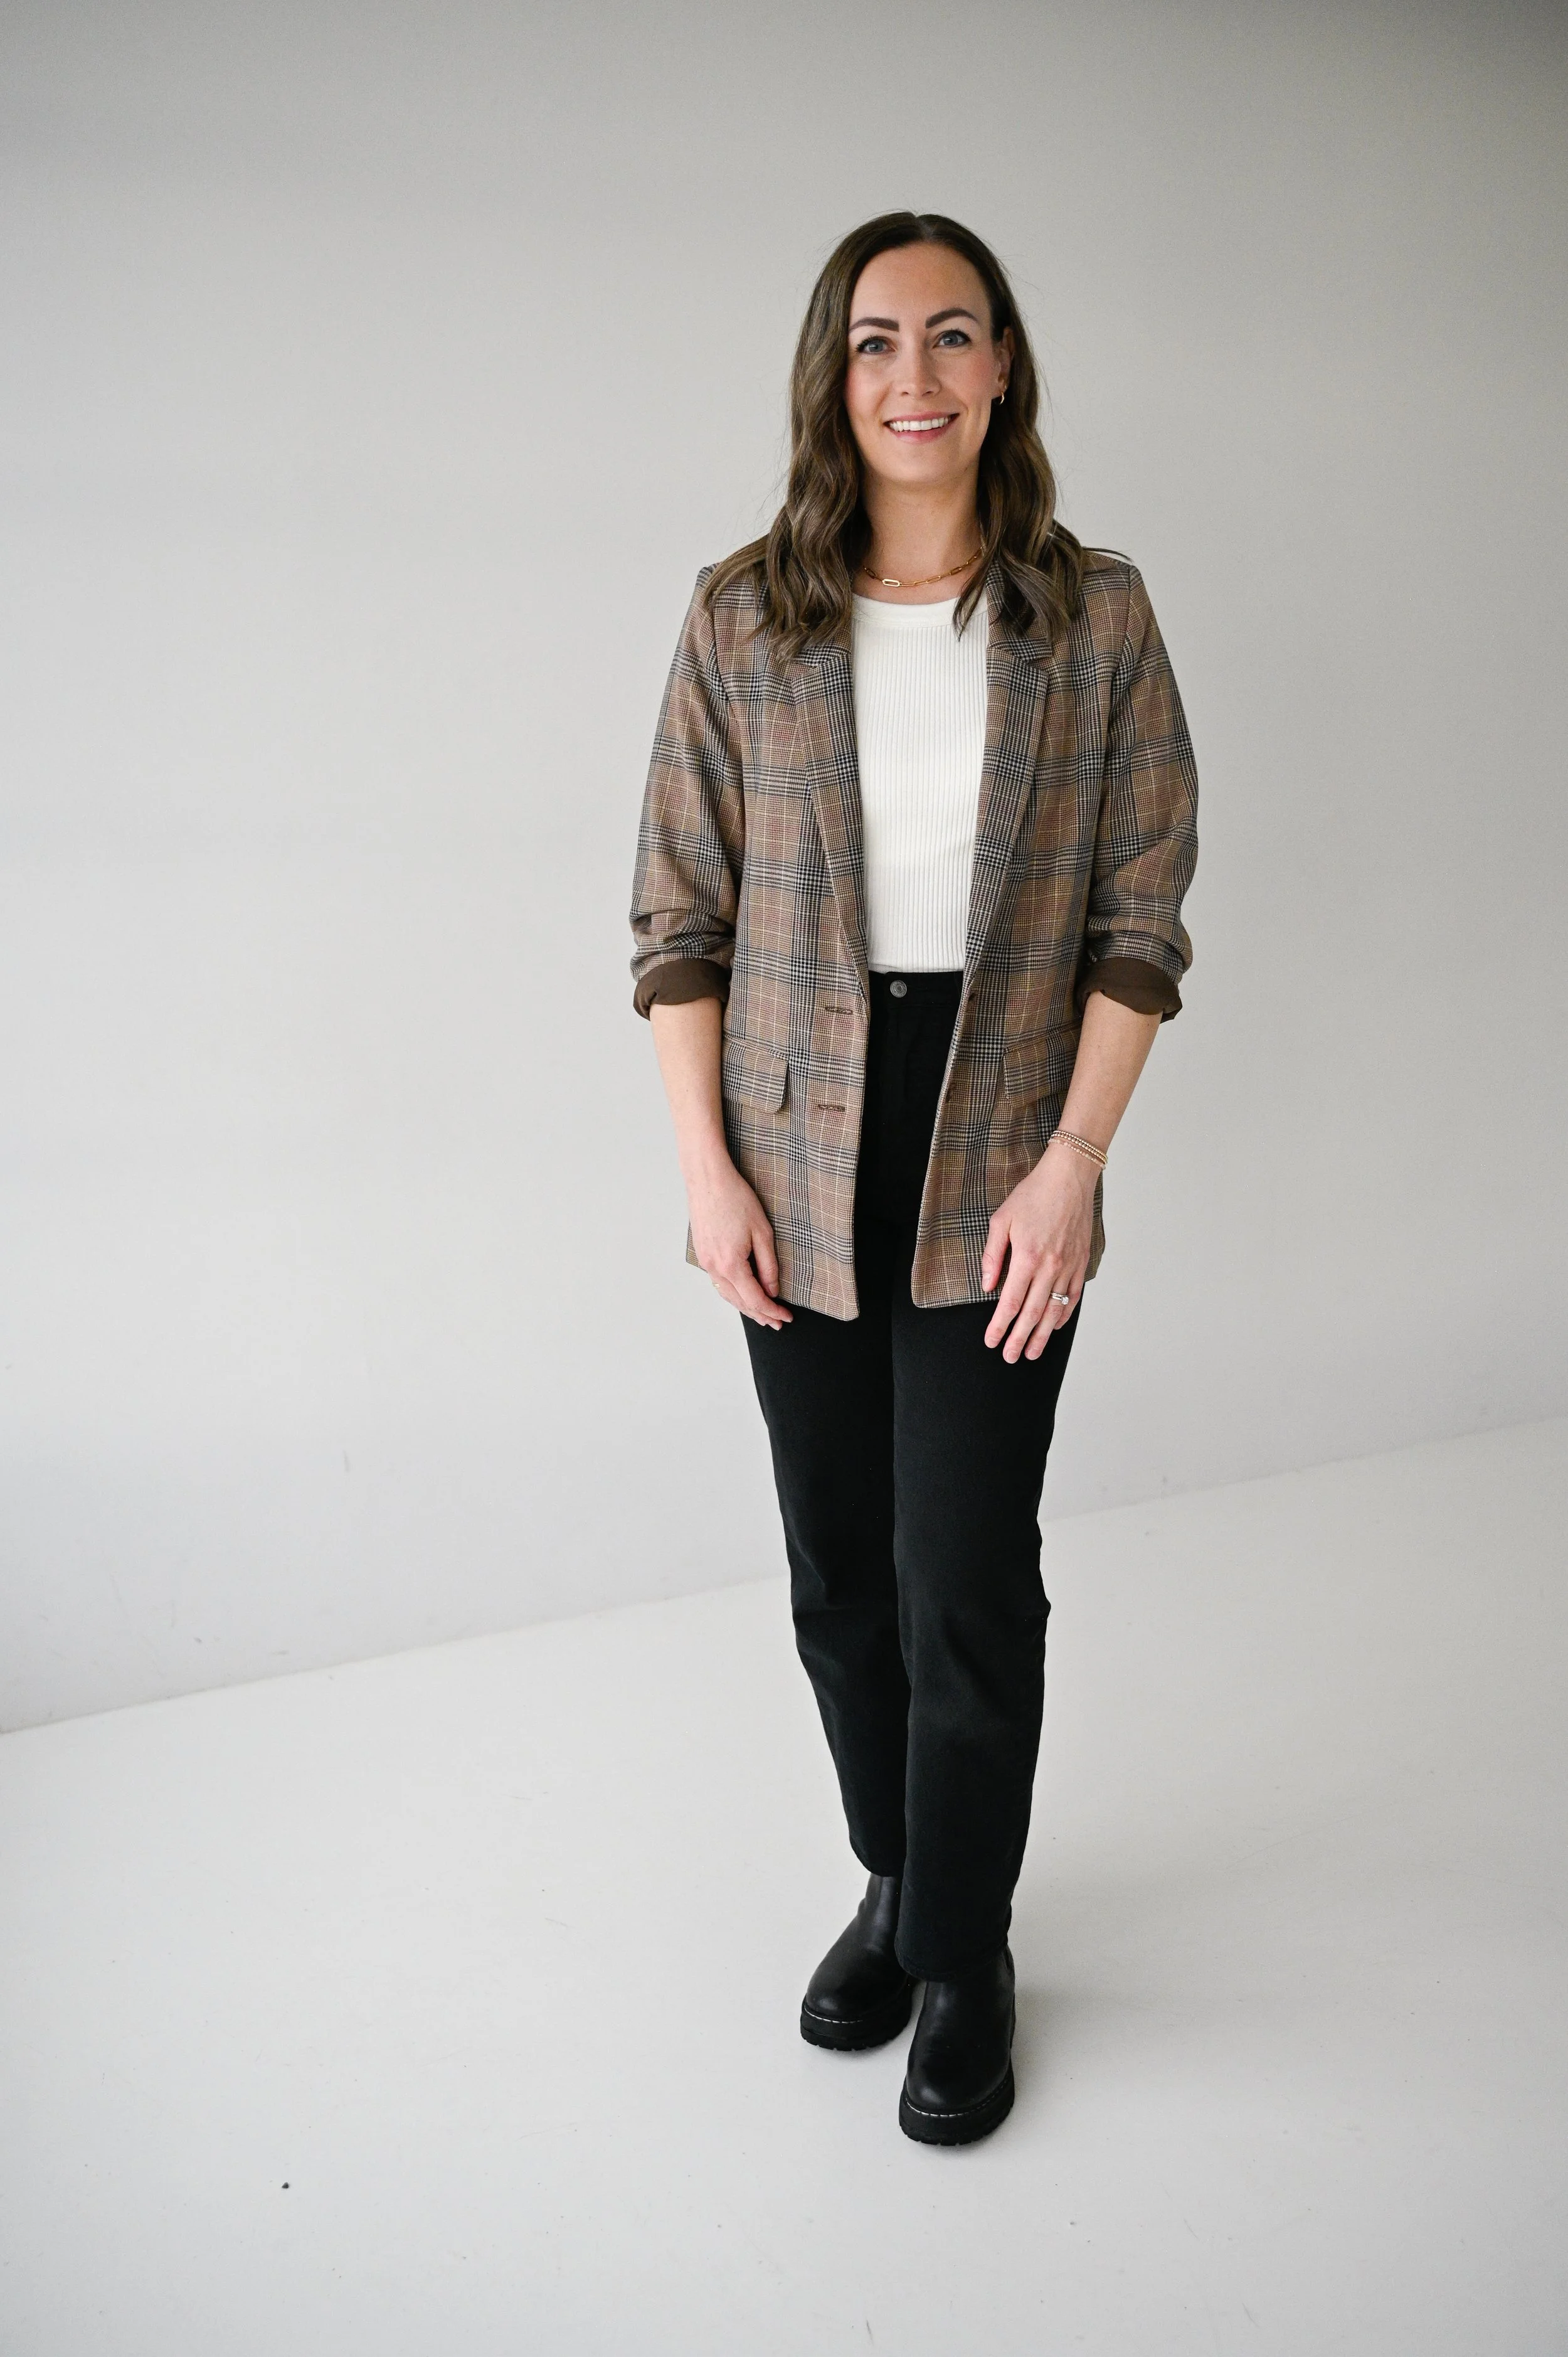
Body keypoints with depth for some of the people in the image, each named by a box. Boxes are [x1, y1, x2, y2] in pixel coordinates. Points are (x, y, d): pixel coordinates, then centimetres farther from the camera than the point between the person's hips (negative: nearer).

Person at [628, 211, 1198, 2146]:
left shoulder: (1094, 616, -1)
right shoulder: (742, 618, 1)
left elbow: (1142, 919, -1)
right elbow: (677, 915, 1)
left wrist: (1071, 1161, -10)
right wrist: (706, 1168, -5)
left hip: (997, 1167, -1)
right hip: (801, 1163, 2)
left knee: (968, 1579, 2)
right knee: (837, 1566, 13)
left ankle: (965, 1954, 25)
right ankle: (892, 1881, 37)